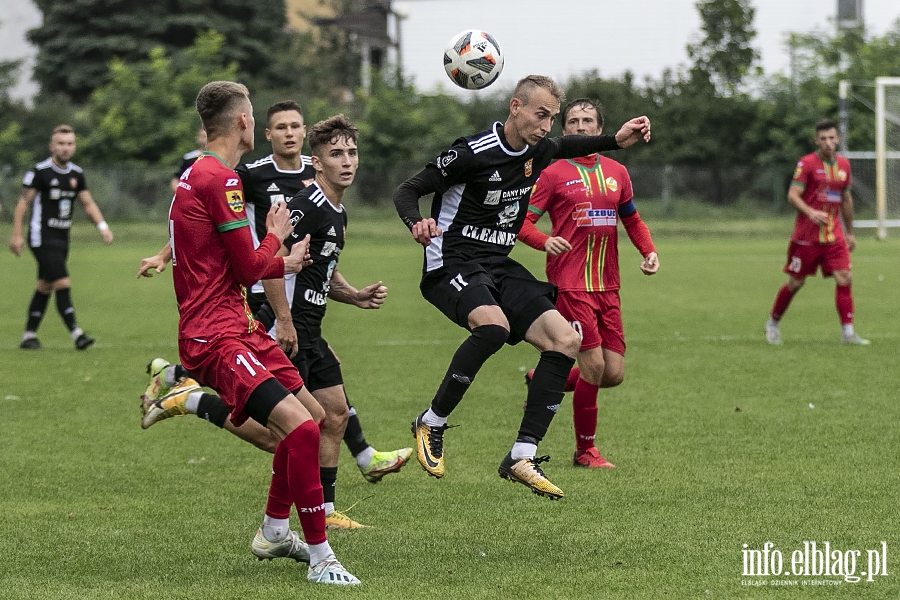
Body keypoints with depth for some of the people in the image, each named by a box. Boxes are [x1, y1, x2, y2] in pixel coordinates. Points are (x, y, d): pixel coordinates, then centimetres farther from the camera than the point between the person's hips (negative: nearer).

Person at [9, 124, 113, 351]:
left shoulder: (76, 173, 8)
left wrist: (102, 225, -2)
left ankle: (29, 335, 19)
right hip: (42, 237, -7)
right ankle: (76, 333, -21)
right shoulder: (40, 171, -11)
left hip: (62, 238, 7)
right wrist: (17, 234, -11)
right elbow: (23, 202, -7)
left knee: (45, 287, 12)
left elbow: (88, 203, 13)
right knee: (63, 283, -17)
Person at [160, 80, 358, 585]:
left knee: (312, 413, 20)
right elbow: (250, 269, -14)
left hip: (237, 325, 11)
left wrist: (282, 263, 30)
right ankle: (321, 559, -20)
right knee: (301, 427, -22)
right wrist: (276, 235, 4)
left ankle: (275, 531, 33)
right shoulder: (221, 179, -16)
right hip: (216, 337, -11)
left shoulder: (198, 174, 16)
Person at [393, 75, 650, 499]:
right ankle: (431, 423, -19)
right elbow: (406, 192, -12)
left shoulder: (538, 152, 7)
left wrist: (616, 141, 21)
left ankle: (522, 457, -9)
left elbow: (564, 148, 33)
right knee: (493, 325, -37)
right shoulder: (472, 153, -16)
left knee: (565, 339, -9)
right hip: (452, 266, -8)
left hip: (500, 269, 8)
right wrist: (416, 224, -33)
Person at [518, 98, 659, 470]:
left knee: (614, 373, 2)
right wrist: (545, 242, -24)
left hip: (607, 287, 6)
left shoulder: (616, 172, 13)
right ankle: (585, 450, 6)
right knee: (594, 364, -11)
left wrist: (648, 251, 7)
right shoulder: (553, 174, -2)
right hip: (570, 283, -6)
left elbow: (631, 219, 25)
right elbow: (521, 220, -4)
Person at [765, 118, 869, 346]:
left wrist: (849, 232, 24)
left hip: (834, 234, 4)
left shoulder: (843, 165, 9)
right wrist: (811, 213, -31)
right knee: (796, 282, 3)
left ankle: (848, 331, -5)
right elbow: (792, 196, -13)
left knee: (844, 279, -8)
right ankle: (773, 323, 23)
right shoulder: (807, 163, -8)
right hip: (807, 235, -4)